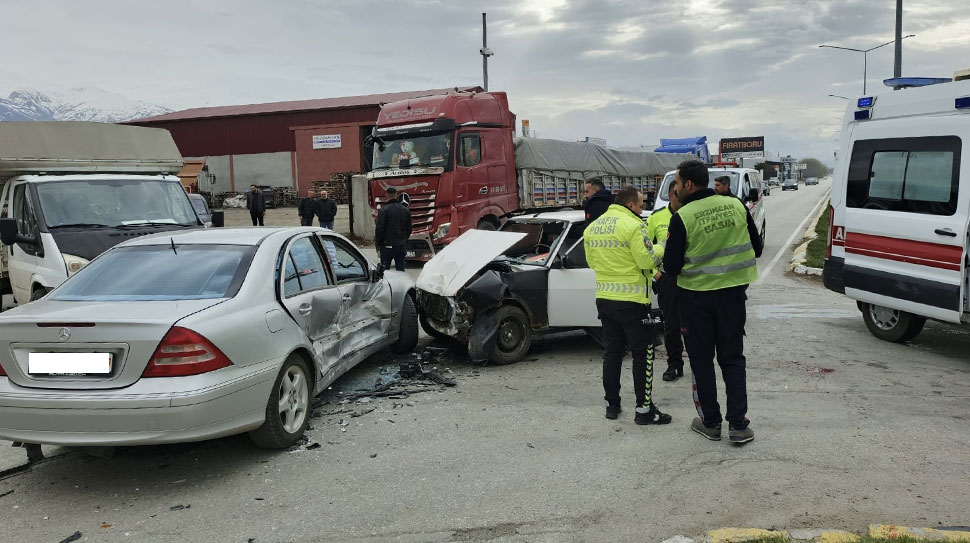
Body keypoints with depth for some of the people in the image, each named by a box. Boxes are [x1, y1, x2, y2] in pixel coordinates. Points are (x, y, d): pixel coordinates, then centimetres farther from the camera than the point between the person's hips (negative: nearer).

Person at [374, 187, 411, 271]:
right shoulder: (405, 210, 5)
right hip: (401, 245, 4)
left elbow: (379, 229, -13)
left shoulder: (383, 210, -12)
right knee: (400, 269, 9)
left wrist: (378, 242, 0)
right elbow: (409, 228, 11)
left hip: (387, 245, -4)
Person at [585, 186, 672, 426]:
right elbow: (647, 261, -16)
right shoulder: (633, 226, -15)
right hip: (631, 300, -7)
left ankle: (612, 404, 21)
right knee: (643, 354, 3)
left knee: (612, 351, 15)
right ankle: (644, 409, 6)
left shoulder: (592, 227, 7)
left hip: (604, 298, 7)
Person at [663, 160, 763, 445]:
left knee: (701, 360, 12)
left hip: (696, 296, -3)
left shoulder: (682, 218, -16)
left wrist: (669, 245, 7)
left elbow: (671, 267, -13)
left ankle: (710, 422, 19)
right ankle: (738, 425, 11)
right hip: (733, 292, 4)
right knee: (733, 359, 13)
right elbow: (756, 249, 5)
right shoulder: (736, 205, -3)